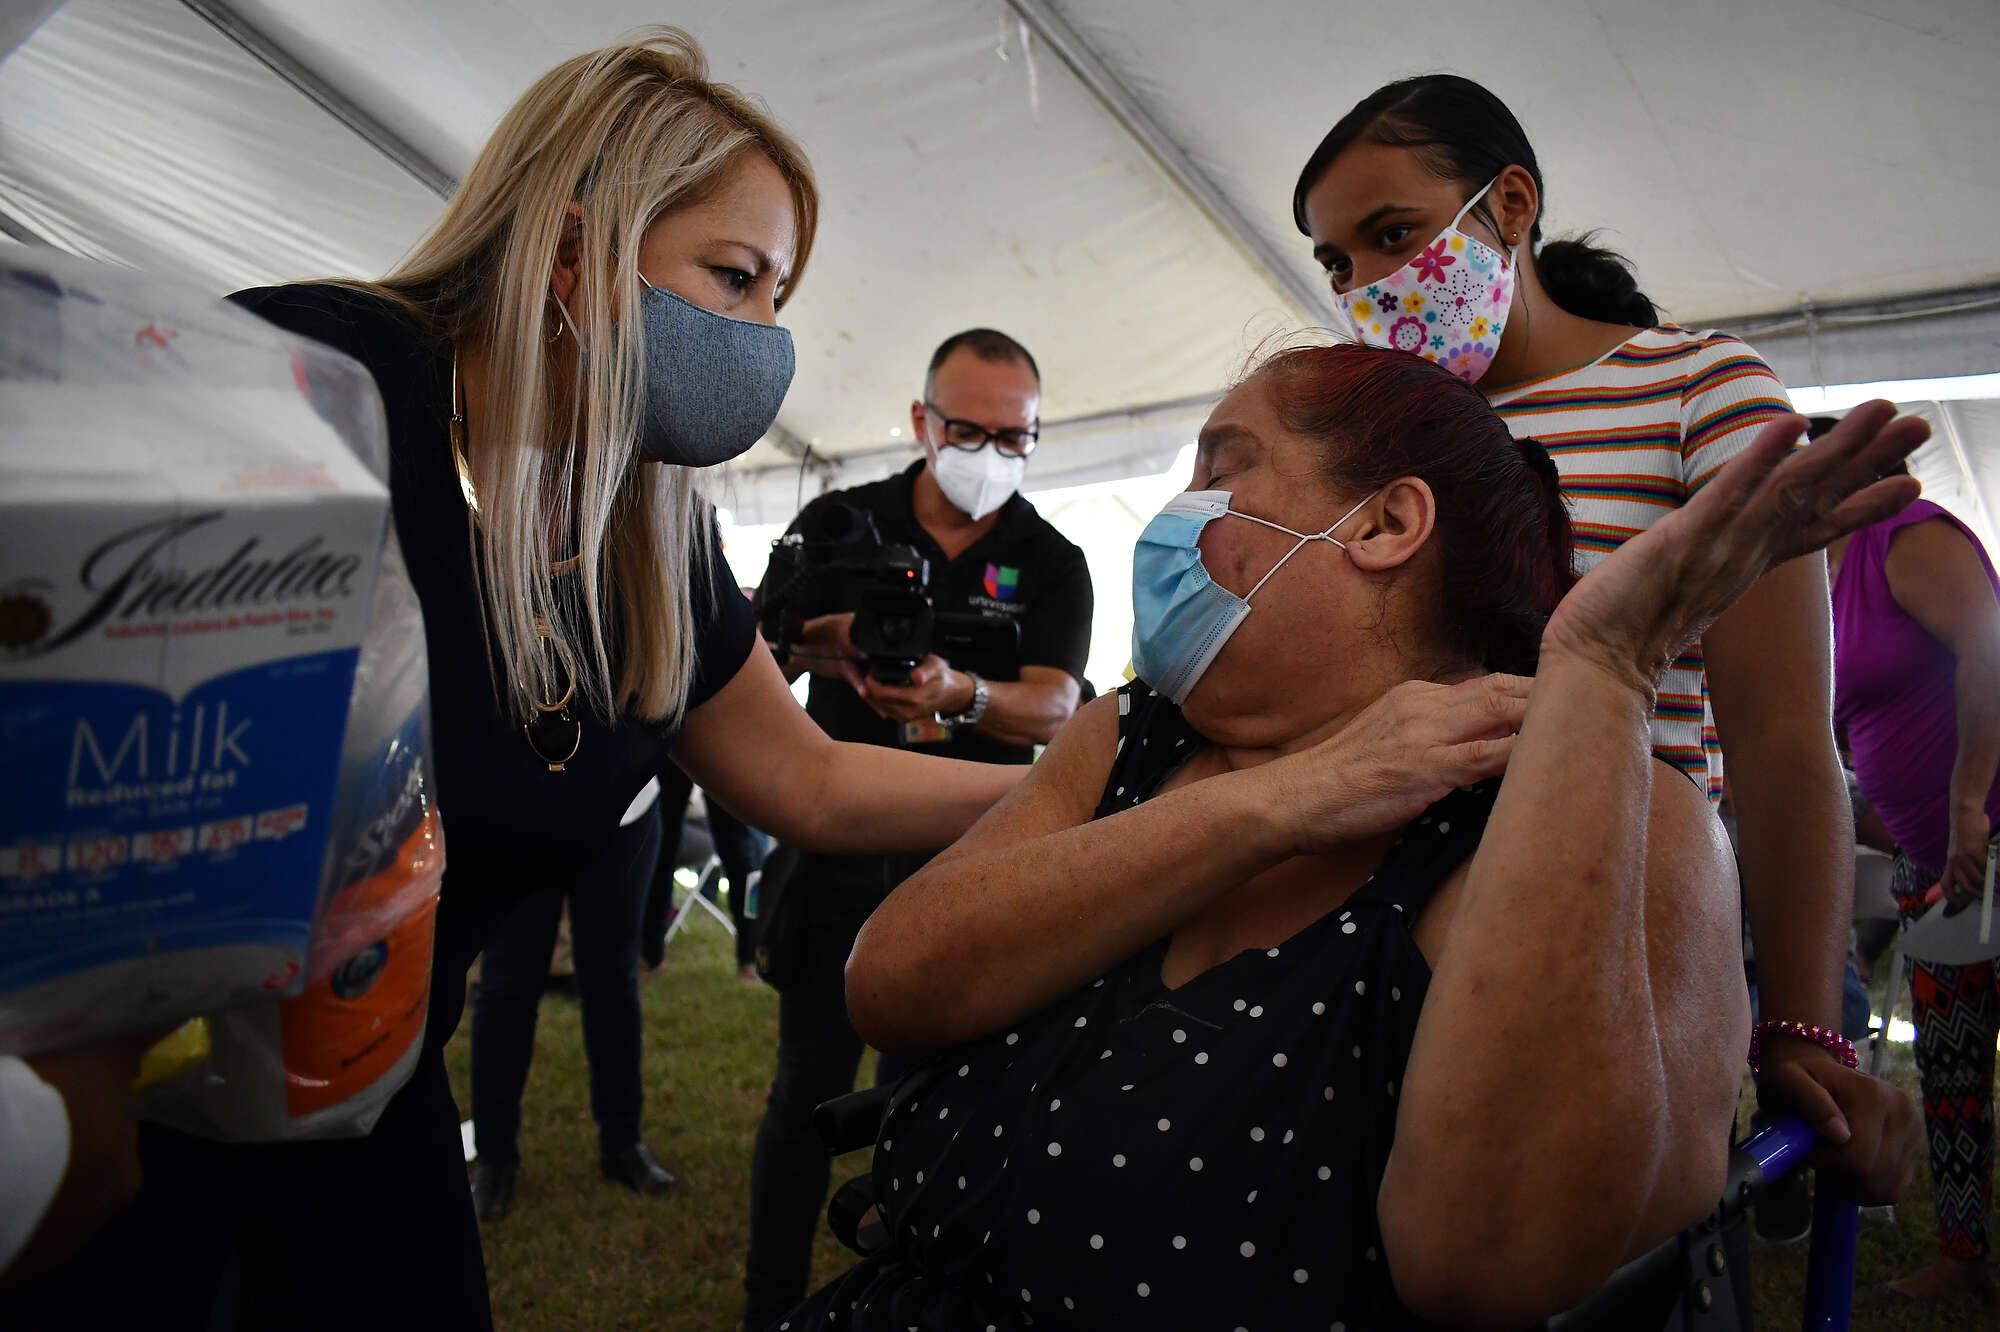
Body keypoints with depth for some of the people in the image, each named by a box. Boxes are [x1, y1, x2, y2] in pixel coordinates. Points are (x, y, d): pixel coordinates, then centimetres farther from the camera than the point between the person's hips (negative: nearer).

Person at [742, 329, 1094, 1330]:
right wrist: (815, 643, -26)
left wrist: (959, 692, -30)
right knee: (809, 1087, 4)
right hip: (839, 843, 0)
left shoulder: (1052, 564, 5)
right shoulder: (838, 523, 5)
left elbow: (1053, 712, -8)